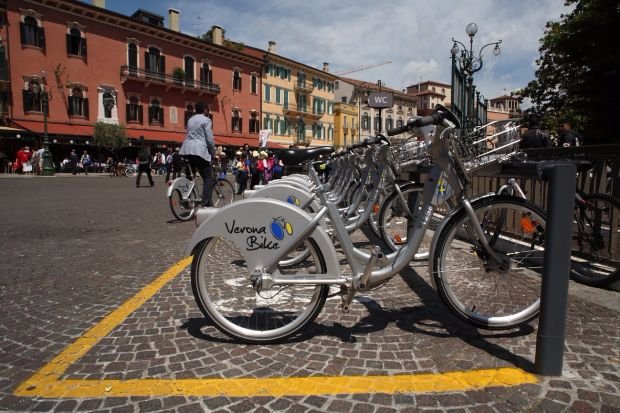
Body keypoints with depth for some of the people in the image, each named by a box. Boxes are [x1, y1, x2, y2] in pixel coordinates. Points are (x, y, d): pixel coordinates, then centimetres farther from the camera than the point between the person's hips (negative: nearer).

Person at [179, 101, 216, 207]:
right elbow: (210, 139, -6)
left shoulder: (190, 120, 23)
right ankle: (206, 203, -14)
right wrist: (213, 153, 5)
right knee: (208, 177, -4)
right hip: (199, 150, -7)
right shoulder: (206, 120, 0)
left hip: (186, 150, 8)